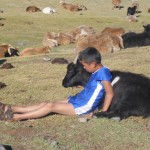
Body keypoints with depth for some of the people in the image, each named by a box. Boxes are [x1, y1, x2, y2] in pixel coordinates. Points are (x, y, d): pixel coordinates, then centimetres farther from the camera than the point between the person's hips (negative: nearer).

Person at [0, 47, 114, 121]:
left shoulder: (103, 72, -20)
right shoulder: (98, 72, 8)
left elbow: (110, 93, -22)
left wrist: (103, 112, -20)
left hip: (82, 107, -9)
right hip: (77, 100, 9)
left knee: (50, 106, -15)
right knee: (46, 104, 2)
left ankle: (17, 117, -11)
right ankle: (13, 109, 1)